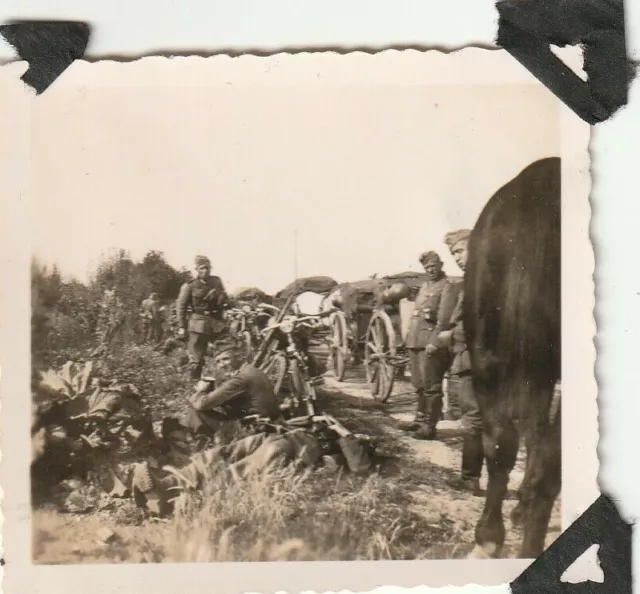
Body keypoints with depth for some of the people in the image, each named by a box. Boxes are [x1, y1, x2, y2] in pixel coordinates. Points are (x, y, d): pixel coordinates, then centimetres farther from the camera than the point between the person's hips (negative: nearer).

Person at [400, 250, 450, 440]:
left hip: (431, 344, -9)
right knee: (419, 386, 17)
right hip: (415, 342, 9)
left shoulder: (447, 287, -6)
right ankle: (420, 419, 28)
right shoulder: (424, 286, 21)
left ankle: (429, 426, -1)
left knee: (431, 387, -5)